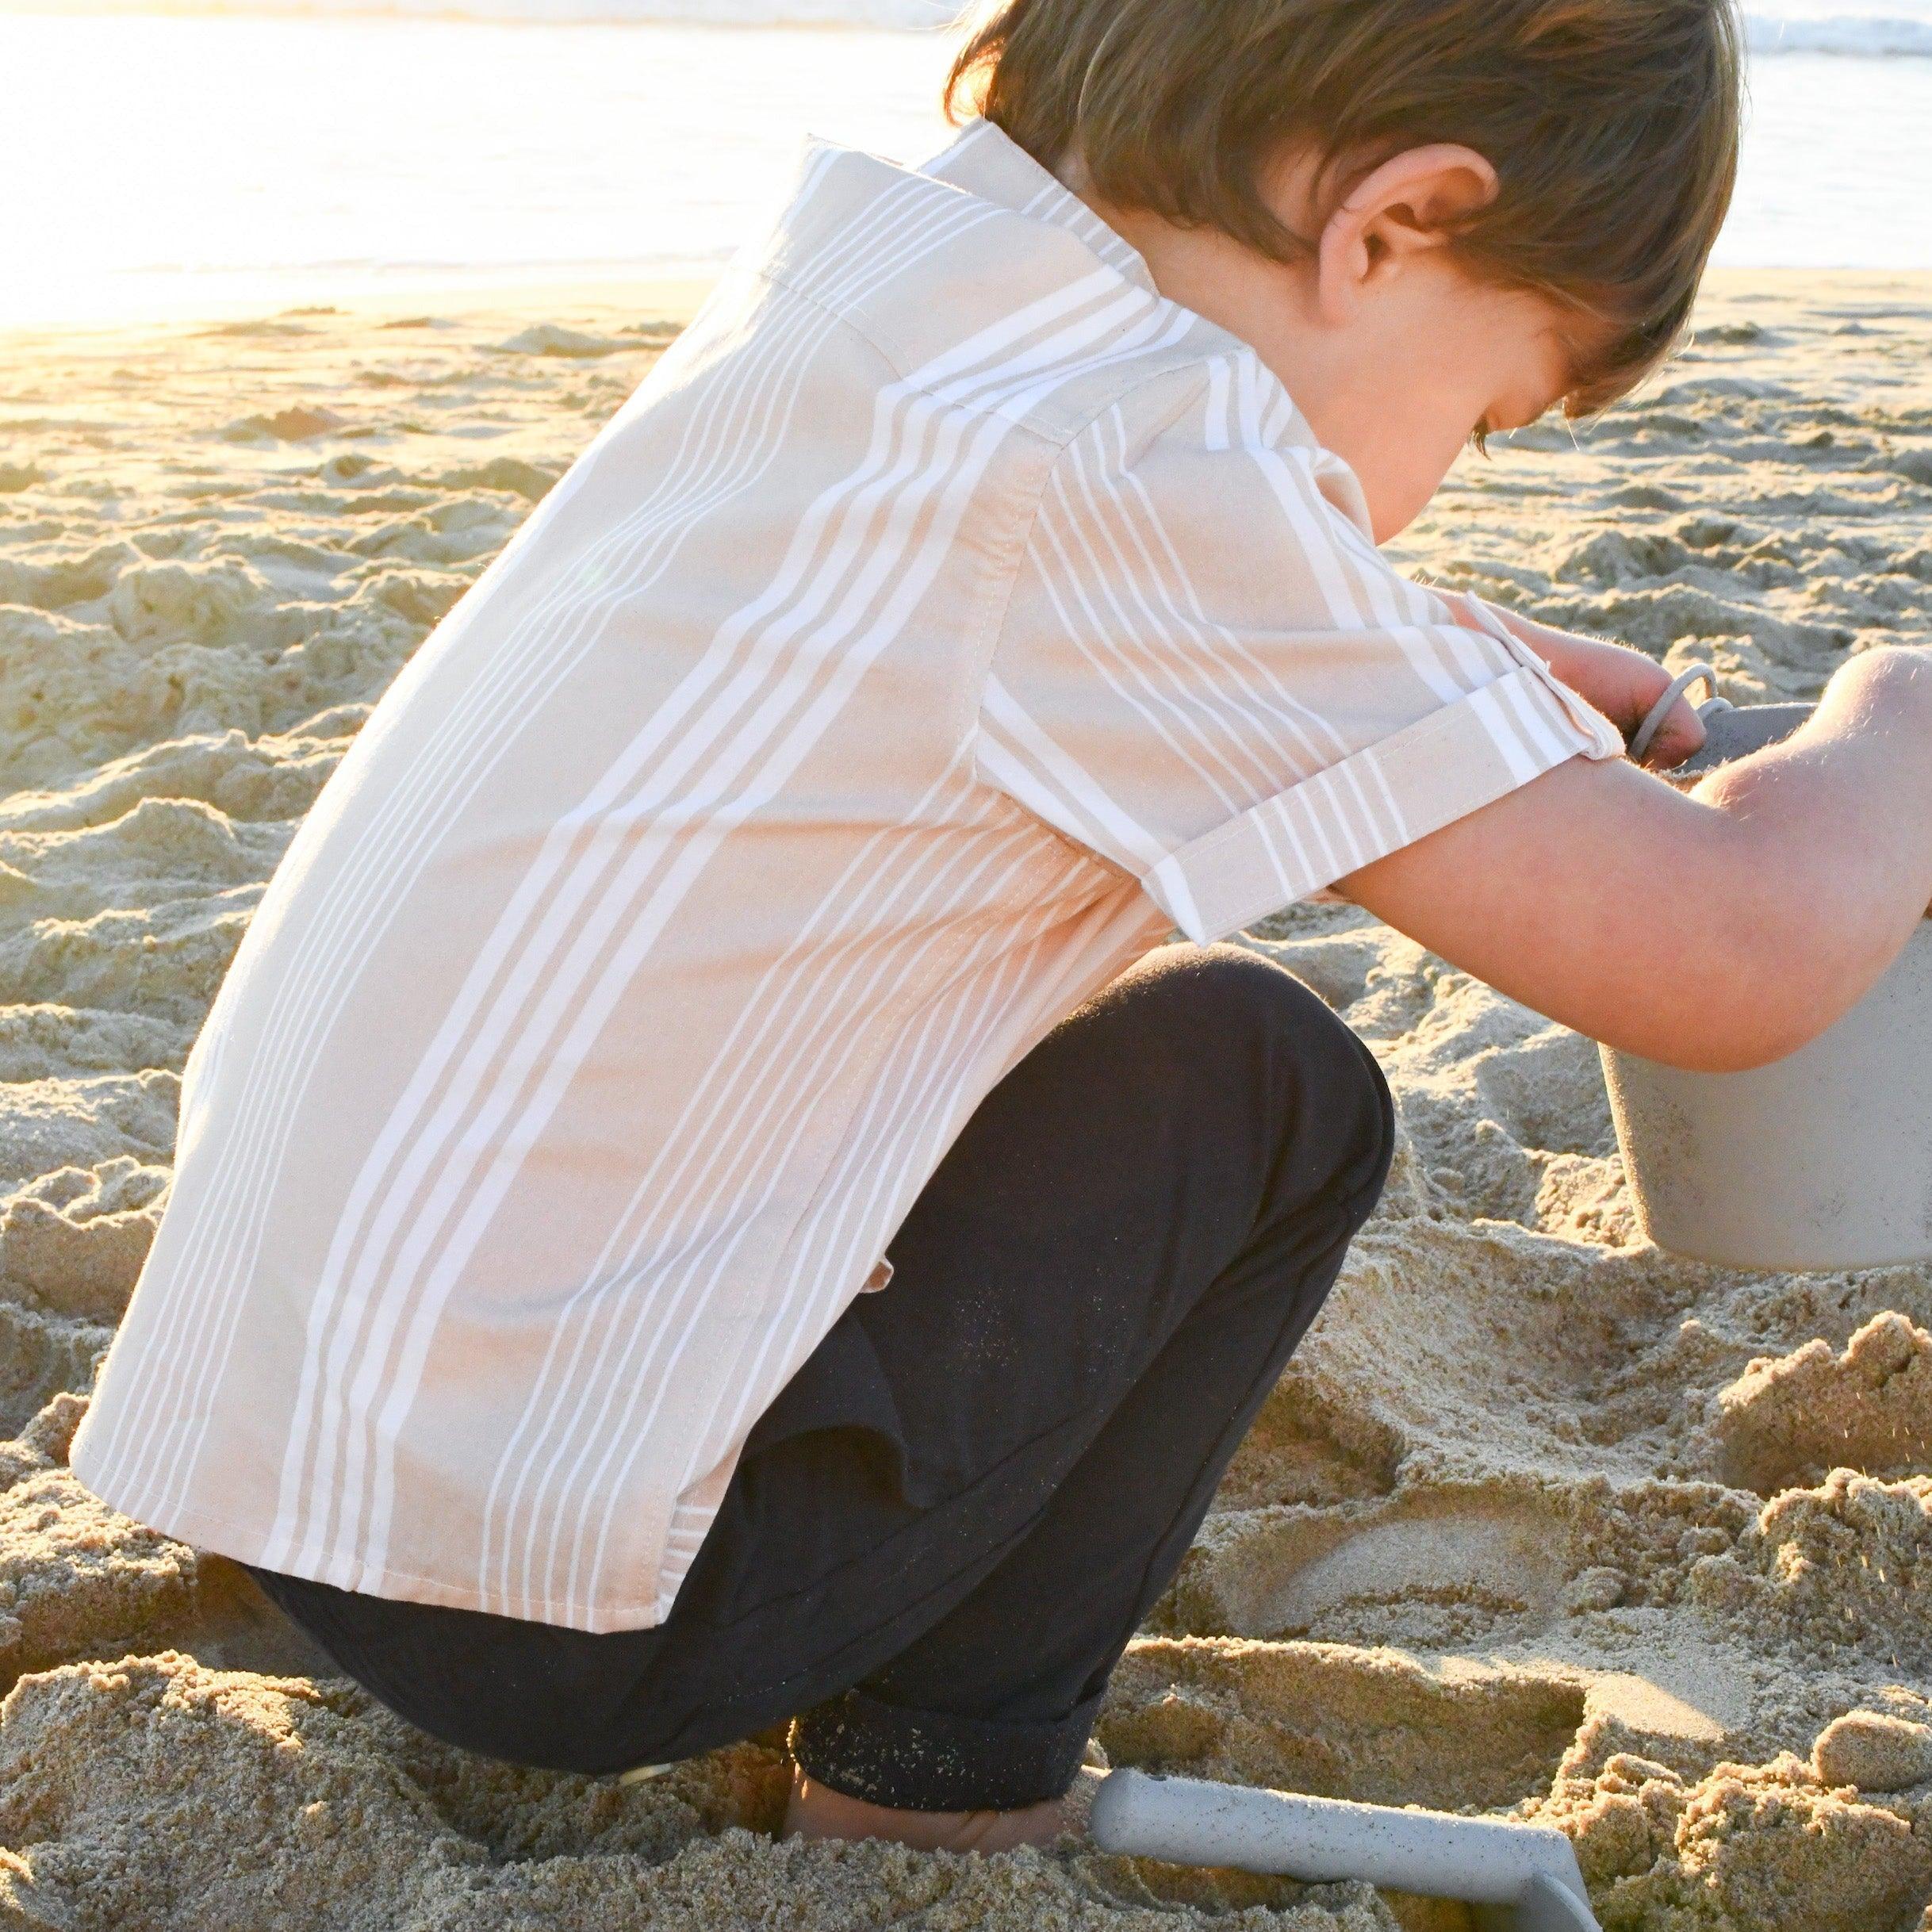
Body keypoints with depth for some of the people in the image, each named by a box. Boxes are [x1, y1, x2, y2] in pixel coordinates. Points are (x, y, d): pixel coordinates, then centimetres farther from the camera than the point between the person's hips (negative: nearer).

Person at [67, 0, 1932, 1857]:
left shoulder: (876, 252, 4)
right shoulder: (1126, 455, -21)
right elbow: (1737, 959, -18)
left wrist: (1504, 665, 16)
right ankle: (940, 1780, 9)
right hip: (526, 1606, -8)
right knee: (1264, 1087, 3)